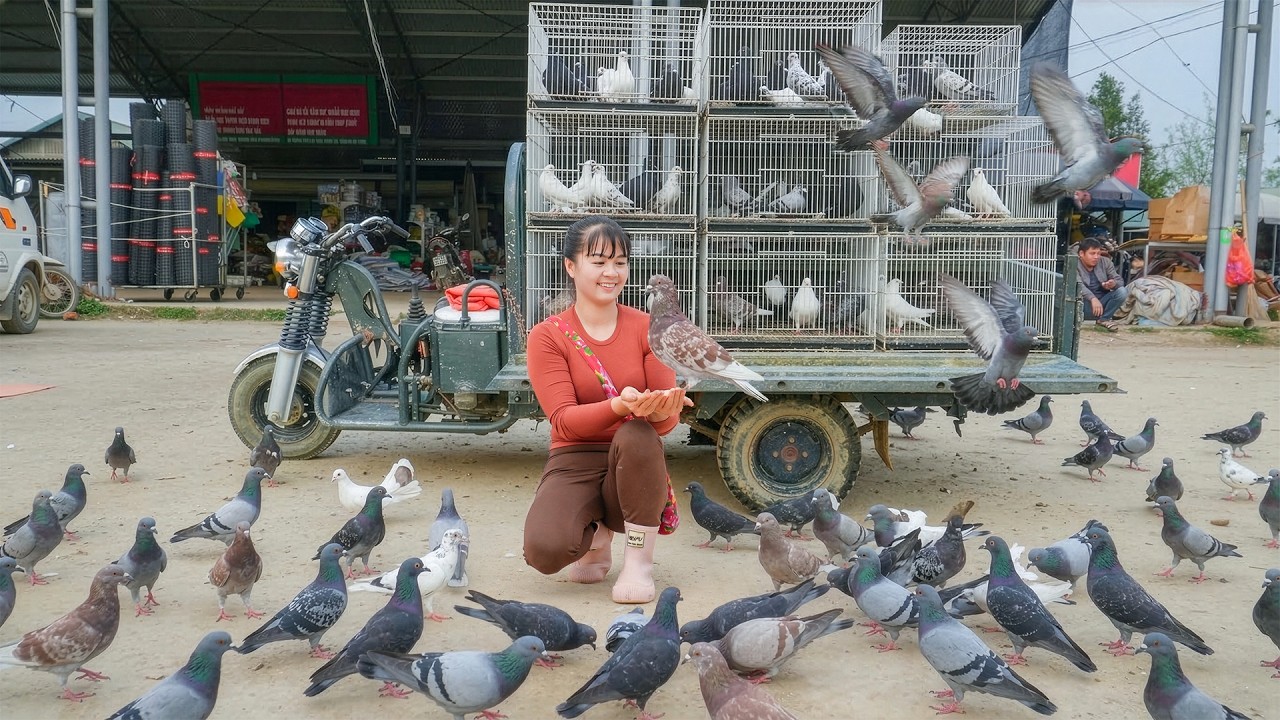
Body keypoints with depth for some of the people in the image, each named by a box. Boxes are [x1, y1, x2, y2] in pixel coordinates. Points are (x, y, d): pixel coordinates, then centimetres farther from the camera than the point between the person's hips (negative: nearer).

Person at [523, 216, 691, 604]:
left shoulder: (646, 328, 0)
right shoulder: (548, 336, -4)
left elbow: (668, 418, -8)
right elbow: (564, 420, -14)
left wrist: (658, 411, -35)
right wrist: (620, 404, -34)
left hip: (635, 467, 1)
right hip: (575, 461, -1)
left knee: (637, 434, -35)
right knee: (545, 549, -30)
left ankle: (639, 564, -17)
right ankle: (596, 537, 8)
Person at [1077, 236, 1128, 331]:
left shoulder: (1106, 262, 3)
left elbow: (1120, 281, -1)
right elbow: (1078, 285, -29)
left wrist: (1114, 284, -27)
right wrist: (1093, 298, -46)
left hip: (1102, 302, 5)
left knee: (1122, 291, -18)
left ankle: (1104, 319, -9)